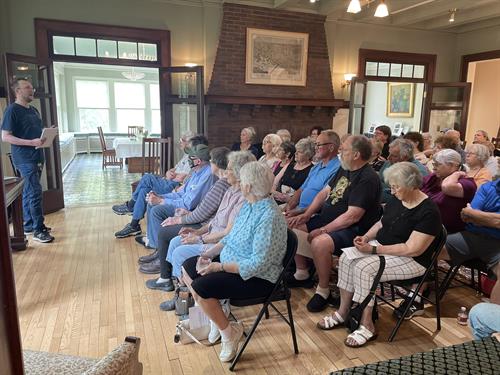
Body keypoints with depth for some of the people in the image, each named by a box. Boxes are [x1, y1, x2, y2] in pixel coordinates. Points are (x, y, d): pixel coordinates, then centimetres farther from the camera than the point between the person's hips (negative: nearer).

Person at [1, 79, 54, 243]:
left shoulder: (33, 110, 16)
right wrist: (31, 142, -22)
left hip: (36, 157, 8)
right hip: (24, 158, -8)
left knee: (28, 192, 14)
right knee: (35, 192, -10)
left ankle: (29, 225, 23)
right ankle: (38, 230, -3)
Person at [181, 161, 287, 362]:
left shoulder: (269, 216, -28)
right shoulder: (248, 205, 1)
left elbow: (258, 264, -29)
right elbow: (231, 237, 12)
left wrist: (220, 267, -25)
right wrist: (210, 253, -2)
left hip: (257, 277, -10)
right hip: (232, 261, 10)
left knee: (200, 286, -23)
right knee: (188, 267, 10)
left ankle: (229, 331, 2)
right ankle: (214, 317, 19)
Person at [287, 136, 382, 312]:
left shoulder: (368, 179, -19)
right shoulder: (344, 169, 10)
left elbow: (353, 216, -25)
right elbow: (324, 192, 14)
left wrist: (323, 230, -23)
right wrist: (306, 215, 2)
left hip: (353, 230, -10)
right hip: (326, 219, 10)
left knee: (319, 243, -35)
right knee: (293, 226, 6)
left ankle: (323, 291, -11)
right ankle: (302, 273, 18)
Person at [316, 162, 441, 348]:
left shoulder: (428, 212, -21)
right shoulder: (395, 201, 4)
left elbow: (412, 249, -24)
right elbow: (381, 223, 18)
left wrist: (374, 249, -25)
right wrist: (366, 237, -3)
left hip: (411, 261, -8)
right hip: (382, 248, 8)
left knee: (363, 268, -28)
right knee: (346, 259, -12)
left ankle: (367, 326, -12)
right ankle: (343, 312, 0)